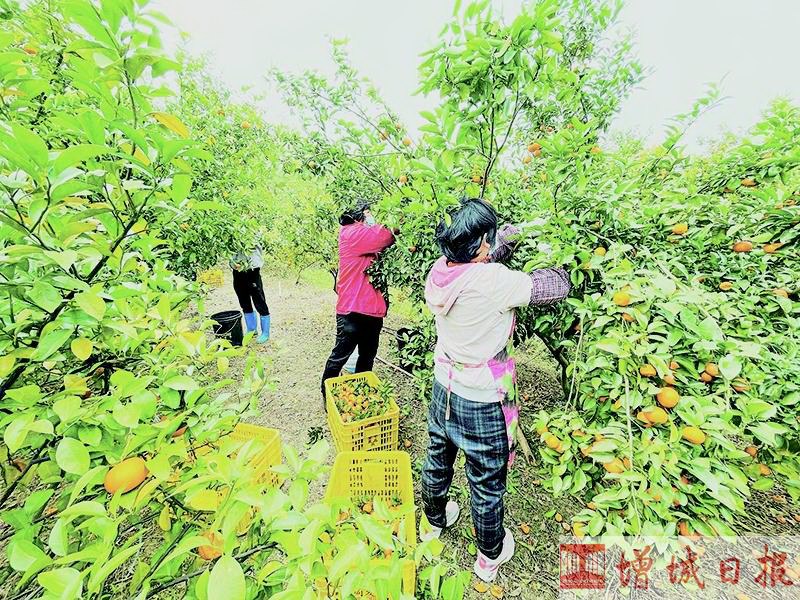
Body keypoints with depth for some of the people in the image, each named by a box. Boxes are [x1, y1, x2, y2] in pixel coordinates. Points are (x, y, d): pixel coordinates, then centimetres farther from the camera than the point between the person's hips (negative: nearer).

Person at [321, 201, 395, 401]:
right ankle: (327, 396, 27)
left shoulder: (366, 236, 16)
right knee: (340, 356, 8)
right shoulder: (352, 234, -12)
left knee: (367, 357, 20)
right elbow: (386, 236, -22)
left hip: (372, 309, 9)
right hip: (353, 311, -9)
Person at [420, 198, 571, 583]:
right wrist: (552, 260, 3)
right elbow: (558, 286, -16)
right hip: (482, 405, -6)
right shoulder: (493, 281, -29)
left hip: (444, 391, 7)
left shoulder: (440, 272, -10)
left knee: (438, 461, 29)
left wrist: (508, 238, 7)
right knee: (487, 485, 20)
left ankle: (434, 520, 59)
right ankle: (490, 556, 49)